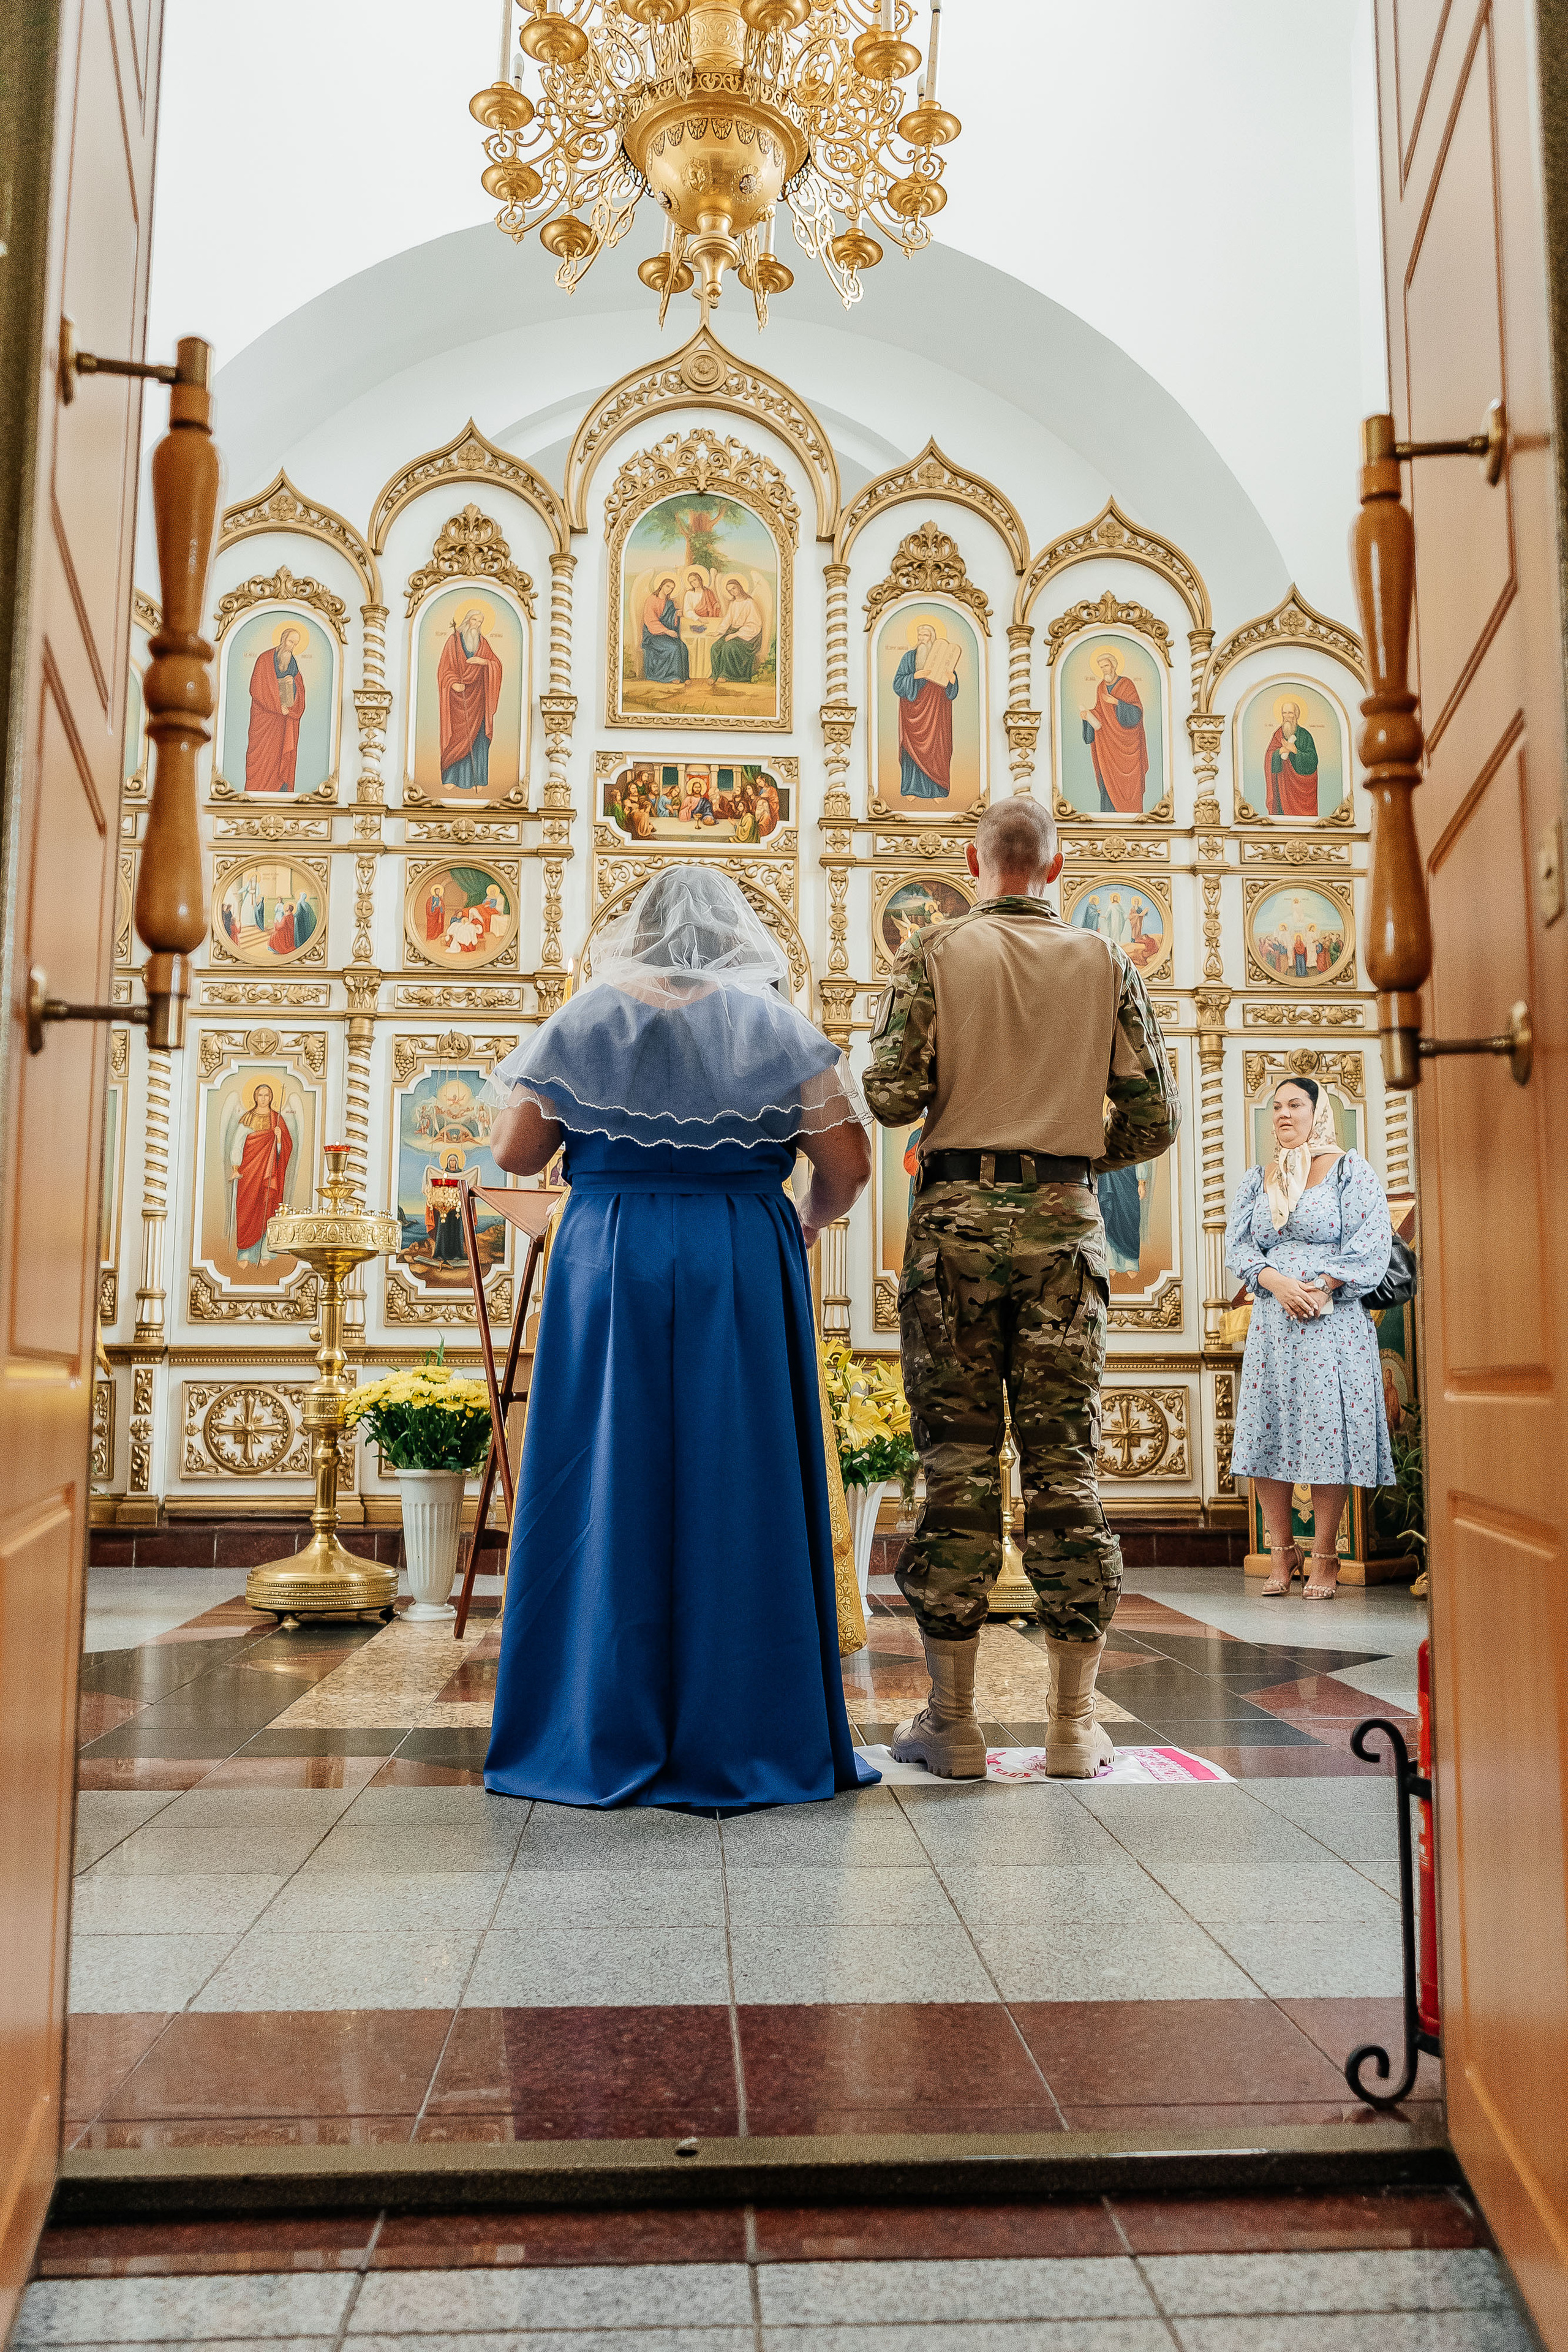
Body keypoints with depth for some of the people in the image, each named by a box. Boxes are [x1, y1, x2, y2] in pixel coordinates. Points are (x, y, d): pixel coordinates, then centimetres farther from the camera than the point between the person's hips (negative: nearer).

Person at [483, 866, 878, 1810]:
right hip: (745, 1274, 0)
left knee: (612, 1492, 6)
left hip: (608, 1267, 1)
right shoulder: (777, 1023, 4)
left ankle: (604, 1739, 12)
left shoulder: (586, 1017, 5)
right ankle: (743, 1741, 12)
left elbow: (514, 1151, 1)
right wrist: (808, 1224, 17)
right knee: (736, 1495, 5)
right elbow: (849, 1164, -2)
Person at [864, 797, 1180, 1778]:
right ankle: (1075, 1723, 11)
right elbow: (1157, 1117, 4)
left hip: (956, 1216, -1)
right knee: (1066, 1465, 5)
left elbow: (892, 1094, -8)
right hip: (1065, 1222, 1)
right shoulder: (1105, 961, 6)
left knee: (958, 1463, 3)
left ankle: (953, 1720, 8)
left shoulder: (936, 952, 1)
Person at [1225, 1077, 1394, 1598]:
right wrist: (1276, 1282, -11)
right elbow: (1237, 1245, 7)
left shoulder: (1350, 1170, 3)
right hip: (1271, 1321, 4)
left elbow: (1371, 1245, -5)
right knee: (1265, 1433, 0)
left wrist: (1320, 1289, -15)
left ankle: (1324, 1556, 4)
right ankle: (1281, 1551, 11)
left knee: (1328, 1431, -5)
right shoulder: (1257, 1179, 15)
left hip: (1333, 1322, -4)